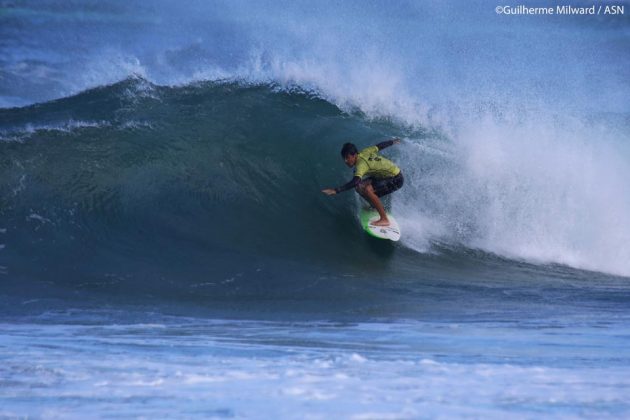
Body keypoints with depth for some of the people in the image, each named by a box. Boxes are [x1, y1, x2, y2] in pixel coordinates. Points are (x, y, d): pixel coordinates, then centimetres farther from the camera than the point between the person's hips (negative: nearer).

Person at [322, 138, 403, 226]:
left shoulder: (361, 164, -28)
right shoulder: (364, 153, -3)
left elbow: (355, 182, -42)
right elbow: (380, 146, 11)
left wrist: (336, 190, -49)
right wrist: (392, 142, 31)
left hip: (396, 179, -10)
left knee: (367, 190, -28)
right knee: (360, 187, 6)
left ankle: (384, 220, -23)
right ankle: (376, 207, 28)